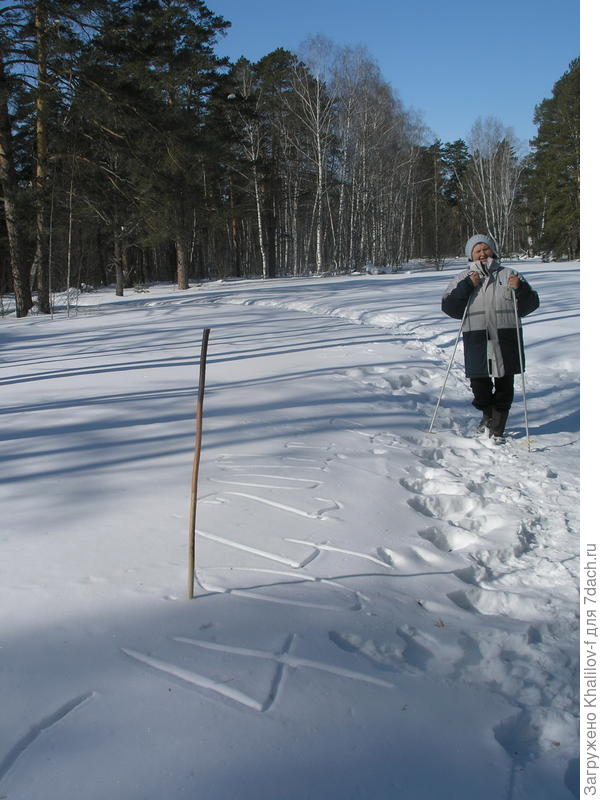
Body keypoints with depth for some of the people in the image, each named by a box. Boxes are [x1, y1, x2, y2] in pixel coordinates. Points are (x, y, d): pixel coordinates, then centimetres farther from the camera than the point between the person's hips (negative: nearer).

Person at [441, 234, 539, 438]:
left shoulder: (508, 275, 11)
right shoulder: (463, 278, 11)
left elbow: (530, 305, 8)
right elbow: (449, 307, -2)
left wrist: (520, 288, -11)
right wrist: (467, 286, -11)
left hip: (506, 339, 0)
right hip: (476, 340, 0)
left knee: (504, 384, 4)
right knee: (479, 383, 6)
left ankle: (496, 428, 16)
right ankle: (488, 415, 34)